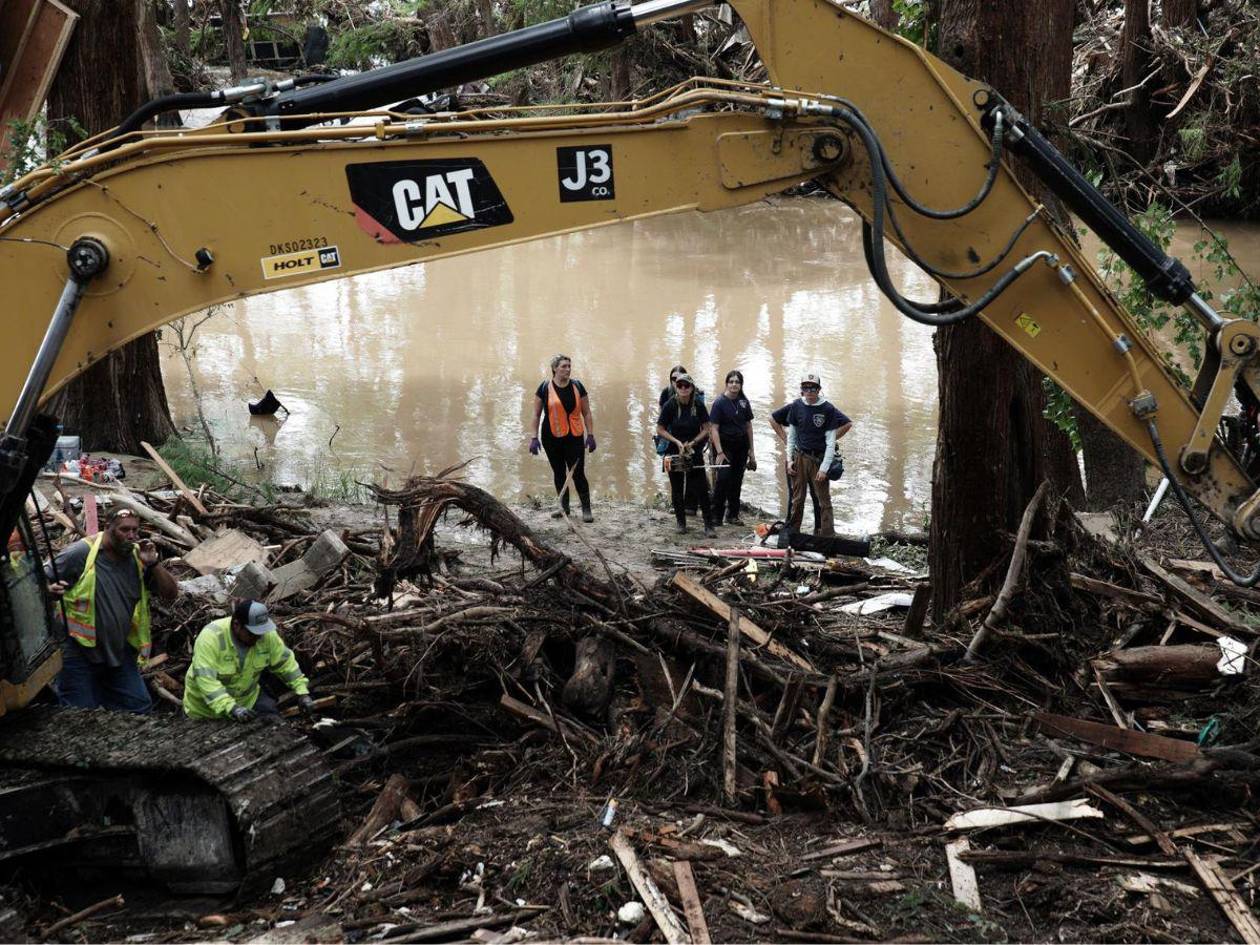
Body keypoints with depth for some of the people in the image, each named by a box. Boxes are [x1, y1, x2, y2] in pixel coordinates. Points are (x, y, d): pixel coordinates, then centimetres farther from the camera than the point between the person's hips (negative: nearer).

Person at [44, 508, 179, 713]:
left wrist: (153, 564, -14)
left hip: (120, 653, 4)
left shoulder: (139, 558, 1)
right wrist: (51, 590, -28)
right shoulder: (80, 553, -12)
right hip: (81, 652, -4)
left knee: (140, 707, 5)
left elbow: (171, 593, 0)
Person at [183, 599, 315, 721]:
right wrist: (230, 708, -48)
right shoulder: (210, 637, -32)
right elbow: (205, 679, -39)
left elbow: (286, 662, -5)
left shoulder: (266, 634, -18)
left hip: (248, 700, 4)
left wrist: (302, 692, -14)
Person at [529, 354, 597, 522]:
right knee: (559, 473, 11)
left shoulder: (577, 386, 2)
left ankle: (586, 510, 2)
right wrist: (534, 437, -2)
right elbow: (536, 415, 3)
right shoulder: (545, 388, -2)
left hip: (574, 437, -1)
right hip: (552, 439, 1)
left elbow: (586, 413, 7)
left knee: (578, 473, -5)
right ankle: (564, 507, 23)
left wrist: (590, 435, 2)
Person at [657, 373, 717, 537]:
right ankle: (681, 523, 23)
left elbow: (706, 429, 1)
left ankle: (709, 526, -1)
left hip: (694, 451, 0)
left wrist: (693, 442, -12)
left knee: (701, 489, -4)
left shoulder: (698, 406, -4)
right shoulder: (670, 405, -8)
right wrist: (677, 442, -14)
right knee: (677, 489, 8)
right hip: (675, 452, 0)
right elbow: (660, 430, -4)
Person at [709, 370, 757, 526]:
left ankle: (733, 514, 20)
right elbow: (714, 429, -11)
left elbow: (748, 426, 12)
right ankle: (716, 515, -7)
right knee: (723, 478, -14)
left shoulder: (744, 402, 5)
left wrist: (751, 450, 11)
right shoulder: (720, 402, -10)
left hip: (741, 445, 5)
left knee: (737, 480, 9)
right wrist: (719, 452, -17)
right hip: (725, 444, -5)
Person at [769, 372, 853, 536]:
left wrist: (824, 468, -12)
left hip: (820, 459, -3)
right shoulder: (796, 407, 2)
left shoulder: (827, 409, -7)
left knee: (824, 501, -1)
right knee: (797, 498, 10)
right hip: (799, 458, 3)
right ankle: (791, 533, 17)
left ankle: (827, 535, 1)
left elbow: (830, 442, -7)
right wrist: (789, 459, 5)